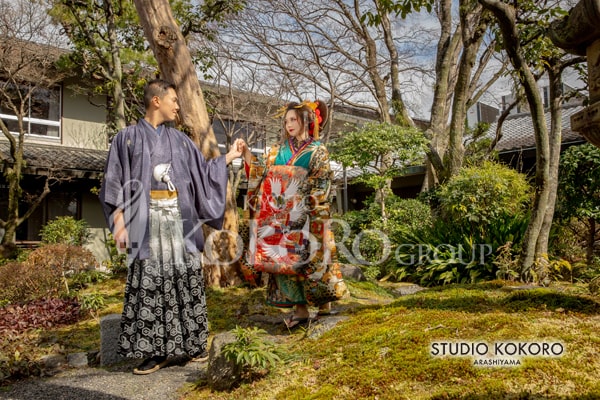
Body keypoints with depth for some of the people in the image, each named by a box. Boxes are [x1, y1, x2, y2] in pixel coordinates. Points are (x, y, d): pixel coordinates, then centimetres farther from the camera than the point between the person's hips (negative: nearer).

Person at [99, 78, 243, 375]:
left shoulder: (179, 139, 14)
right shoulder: (129, 137, 3)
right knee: (150, 283, -2)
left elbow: (202, 171, 19)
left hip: (180, 218, 4)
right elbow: (116, 183, 0)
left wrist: (229, 156, 19)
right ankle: (156, 350, 6)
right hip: (148, 218, -3)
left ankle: (190, 343, 14)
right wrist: (120, 223, -9)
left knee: (185, 278, 4)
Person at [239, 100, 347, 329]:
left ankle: (323, 300, 17)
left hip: (304, 215, -5)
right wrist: (248, 157, 1)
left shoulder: (317, 151, 1)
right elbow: (264, 176, 10)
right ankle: (300, 308, 9)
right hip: (281, 216, 5)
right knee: (284, 256, 2)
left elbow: (321, 187, -4)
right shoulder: (279, 150, 14)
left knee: (308, 256, -2)